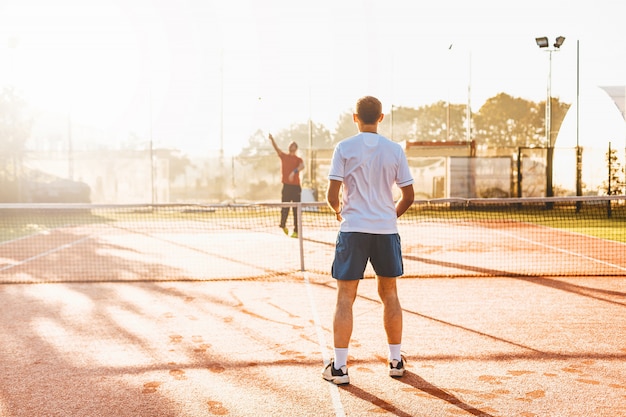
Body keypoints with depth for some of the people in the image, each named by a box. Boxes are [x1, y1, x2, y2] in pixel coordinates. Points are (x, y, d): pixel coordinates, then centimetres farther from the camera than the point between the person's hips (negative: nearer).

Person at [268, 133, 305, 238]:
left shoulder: (299, 159, 5)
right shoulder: (284, 156, 11)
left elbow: (302, 166, -16)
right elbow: (276, 148, -3)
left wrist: (294, 171, -34)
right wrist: (272, 139, -20)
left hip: (296, 187, -1)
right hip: (286, 186, 1)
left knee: (296, 210, -2)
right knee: (284, 208, 4)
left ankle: (296, 231, 0)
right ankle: (283, 225, 29)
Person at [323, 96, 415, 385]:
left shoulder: (344, 148, -3)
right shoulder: (395, 150, 4)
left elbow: (332, 195, -6)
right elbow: (408, 196, 5)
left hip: (353, 230, -2)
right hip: (387, 230, 2)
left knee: (345, 297, 3)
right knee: (389, 294, 15)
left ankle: (339, 367, 3)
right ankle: (396, 361, 23)